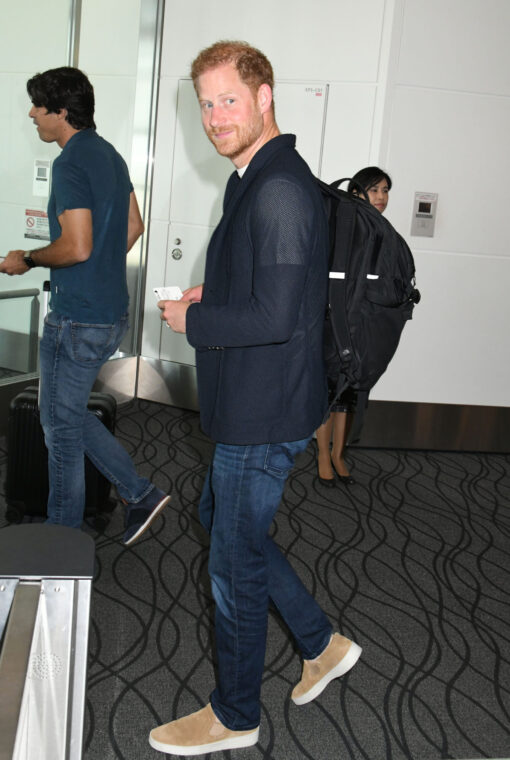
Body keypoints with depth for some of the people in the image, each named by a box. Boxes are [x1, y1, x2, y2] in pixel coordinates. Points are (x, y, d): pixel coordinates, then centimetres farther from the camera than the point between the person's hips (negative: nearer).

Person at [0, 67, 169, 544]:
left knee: (61, 425, 6)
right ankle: (139, 494, 23)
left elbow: (76, 247, -25)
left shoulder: (70, 163, -18)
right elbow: (133, 226, 18)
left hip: (77, 319, -9)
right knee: (69, 413, 22)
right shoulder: (109, 154, 11)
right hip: (111, 312, 10)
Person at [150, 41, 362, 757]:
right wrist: (211, 294, 8)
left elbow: (275, 316, -29)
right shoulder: (260, 180, 12)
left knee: (235, 563, 5)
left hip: (264, 413, -11)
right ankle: (322, 643, 36)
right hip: (250, 403, 11)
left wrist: (192, 321, -15)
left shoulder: (280, 189, -22)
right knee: (221, 518, 23)